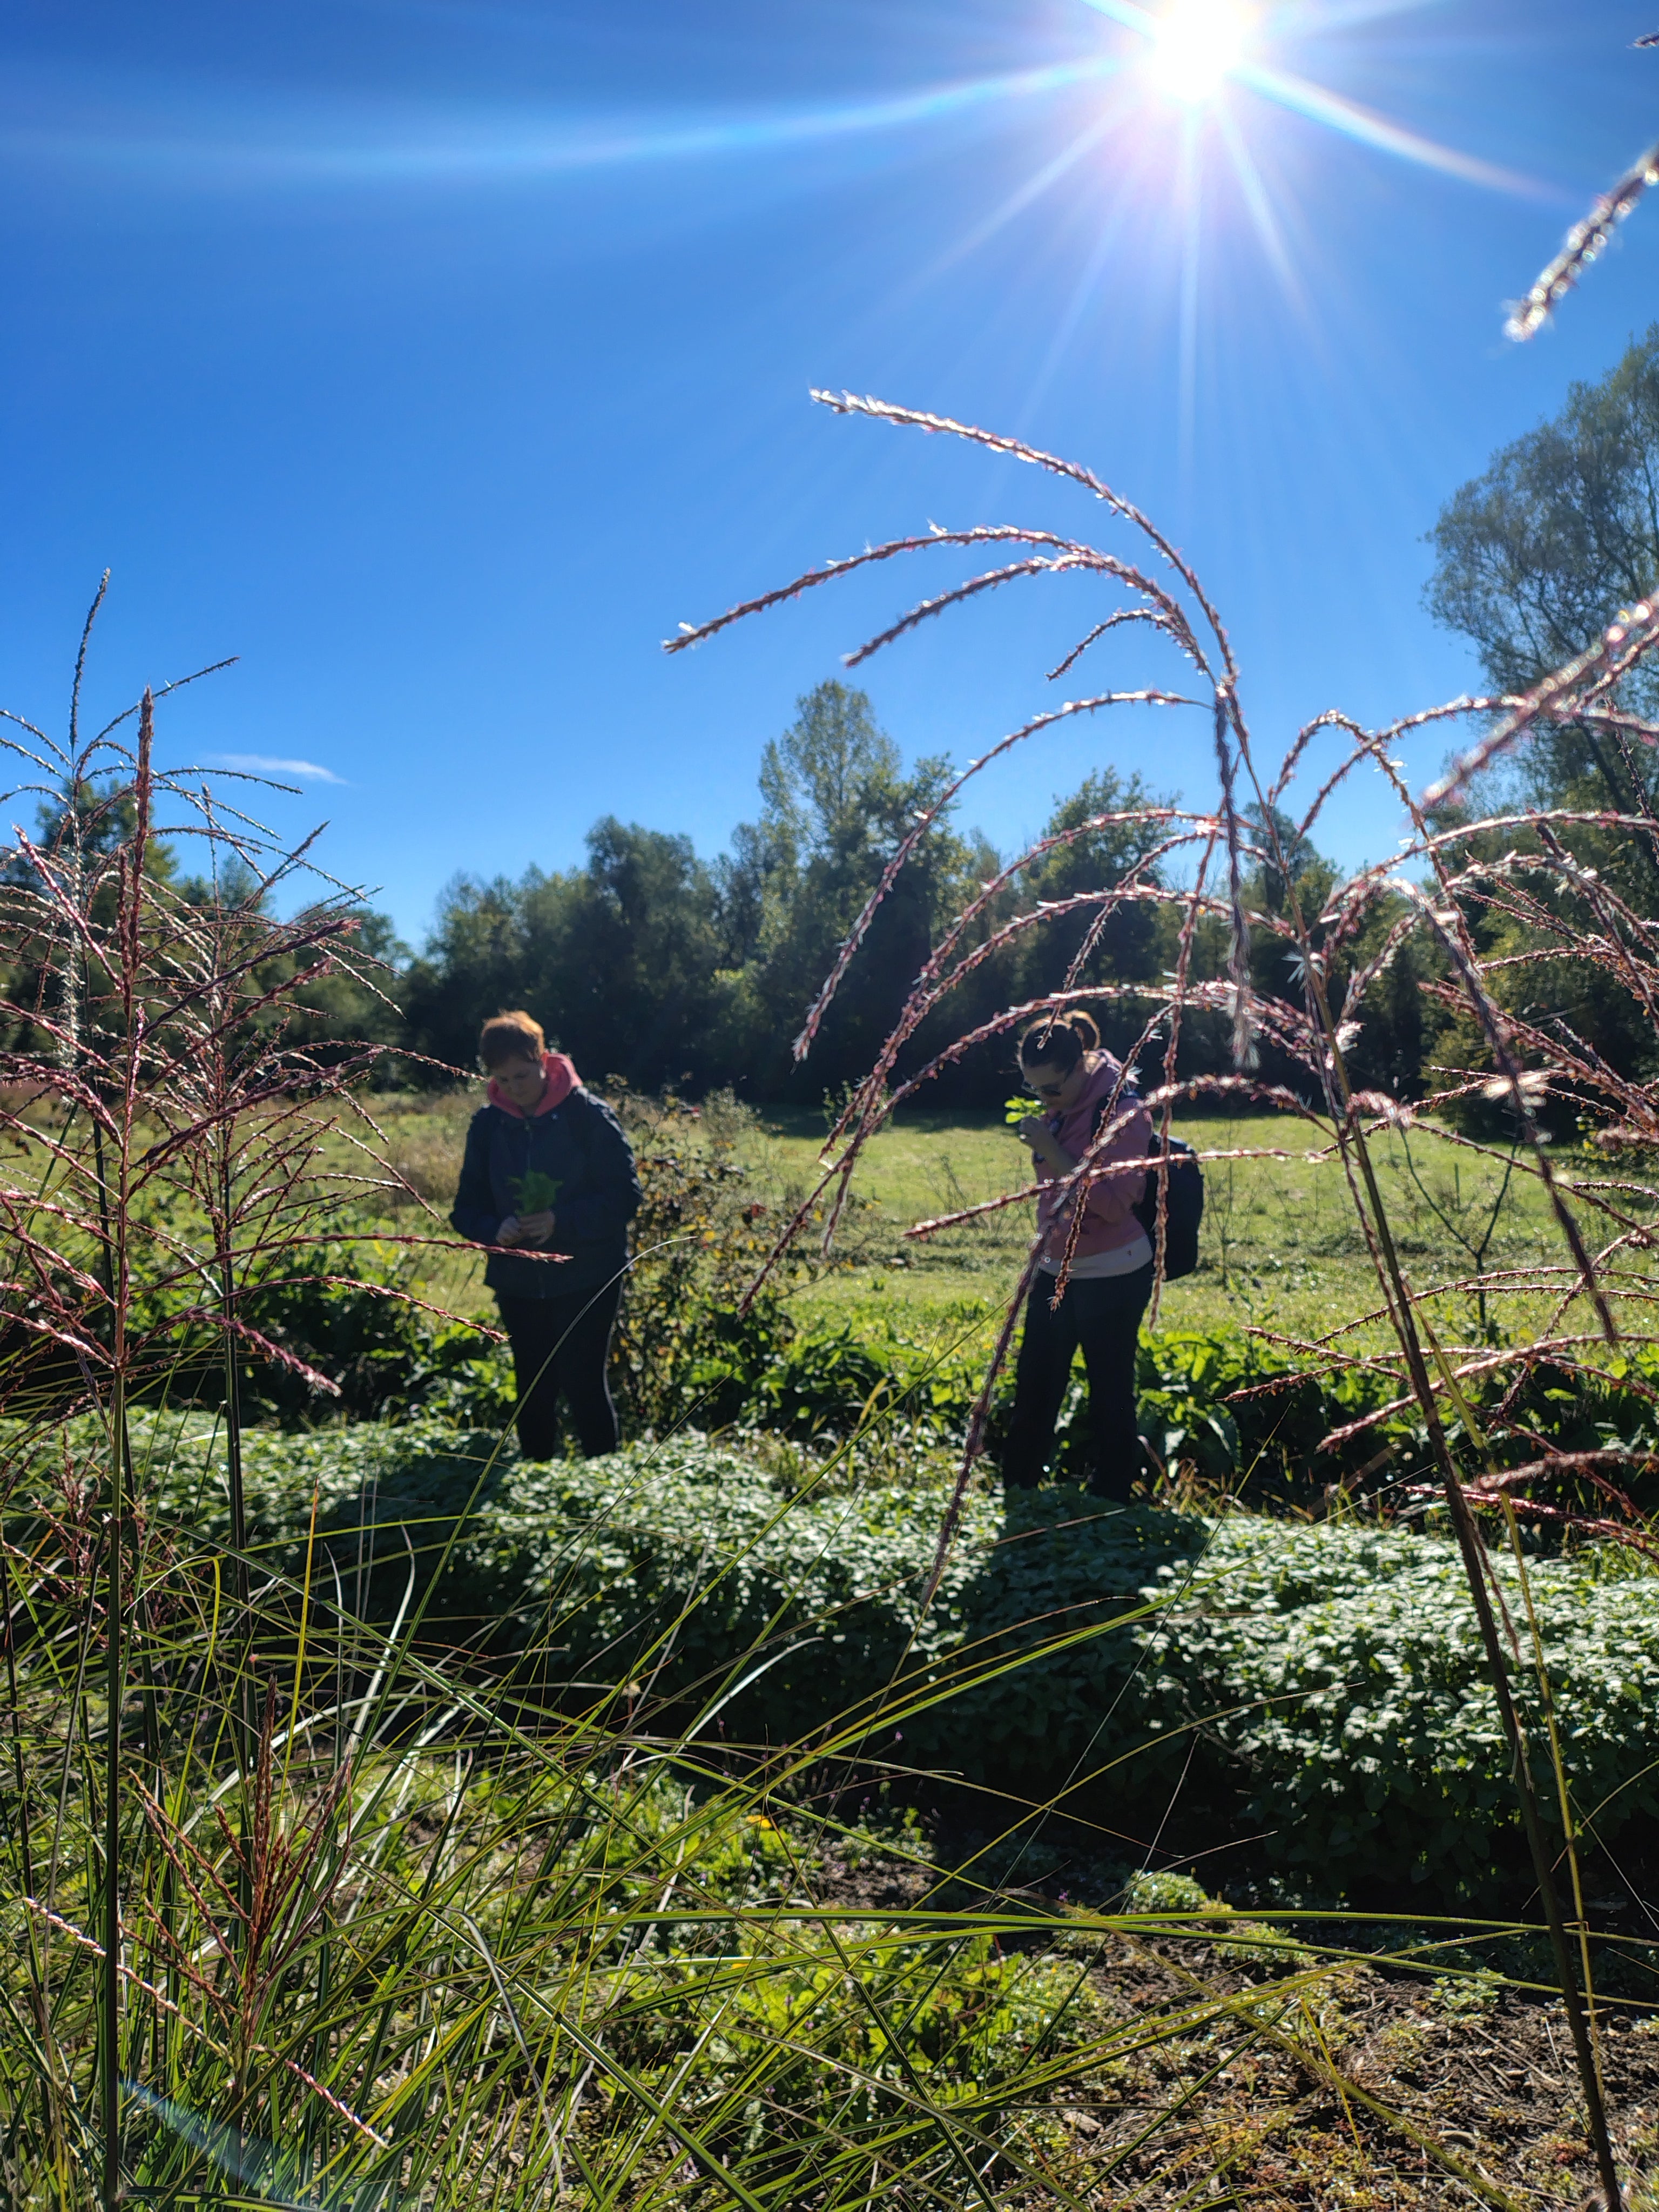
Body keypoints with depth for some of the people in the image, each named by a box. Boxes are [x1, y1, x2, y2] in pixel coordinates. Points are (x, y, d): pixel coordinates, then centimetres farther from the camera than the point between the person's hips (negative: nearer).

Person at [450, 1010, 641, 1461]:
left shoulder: (588, 1115, -11)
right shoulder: (487, 1124, 2)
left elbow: (625, 1196, -11)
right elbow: (466, 1208, 6)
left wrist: (562, 1221, -24)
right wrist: (495, 1230, -16)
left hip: (587, 1277, -4)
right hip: (517, 1282, 4)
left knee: (582, 1383, -5)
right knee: (533, 1389, 13)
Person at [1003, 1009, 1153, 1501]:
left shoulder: (1123, 1110, -16)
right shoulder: (1060, 1109, 7)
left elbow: (1113, 1202, -24)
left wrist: (1051, 1150, -26)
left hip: (1112, 1278, -8)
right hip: (1056, 1270, 8)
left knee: (1111, 1395, 3)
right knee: (1034, 1385, 14)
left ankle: (1111, 1497, 16)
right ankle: (1016, 1489, 26)